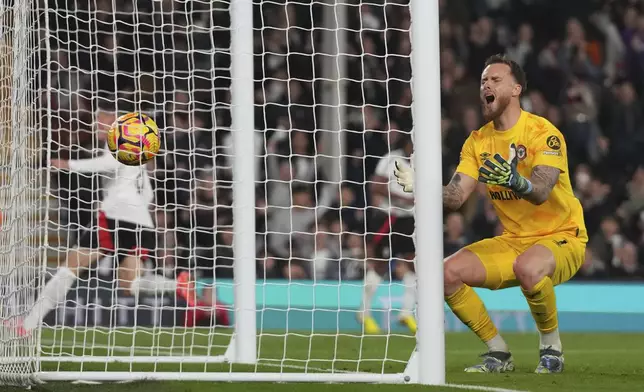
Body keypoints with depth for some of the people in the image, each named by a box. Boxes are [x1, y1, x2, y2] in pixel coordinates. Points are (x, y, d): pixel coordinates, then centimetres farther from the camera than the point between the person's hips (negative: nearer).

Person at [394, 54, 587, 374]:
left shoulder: (543, 133, -15)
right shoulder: (478, 141, 5)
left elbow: (541, 192, -30)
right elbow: (455, 197, -4)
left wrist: (515, 181, -52)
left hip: (561, 237, -6)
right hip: (513, 240, 7)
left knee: (528, 267, -40)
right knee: (449, 272, -13)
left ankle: (551, 347, -13)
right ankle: (498, 353, 1)